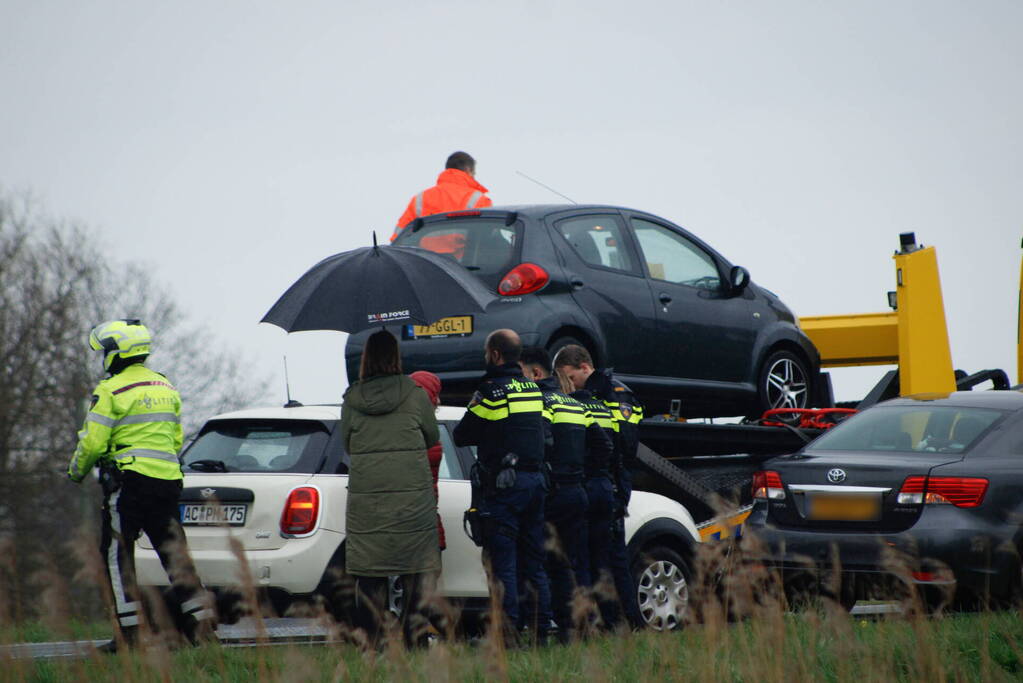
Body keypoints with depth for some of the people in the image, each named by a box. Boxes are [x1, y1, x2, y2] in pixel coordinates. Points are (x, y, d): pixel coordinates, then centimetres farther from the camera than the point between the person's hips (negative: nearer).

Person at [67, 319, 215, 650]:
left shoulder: (112, 391, -8)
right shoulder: (166, 388, 16)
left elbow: (93, 442, -10)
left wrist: (77, 471, 8)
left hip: (129, 481, -7)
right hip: (168, 480, 7)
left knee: (117, 553, 1)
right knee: (173, 551, 9)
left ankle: (129, 631, -4)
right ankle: (200, 622, 1)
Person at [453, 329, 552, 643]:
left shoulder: (492, 391, -10)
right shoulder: (533, 389, 12)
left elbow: (462, 436, -4)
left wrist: (474, 410, 14)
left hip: (503, 486, -7)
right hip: (535, 480, 7)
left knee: (502, 564, -6)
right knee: (534, 564, 12)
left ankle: (509, 632, -10)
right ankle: (540, 631, 12)